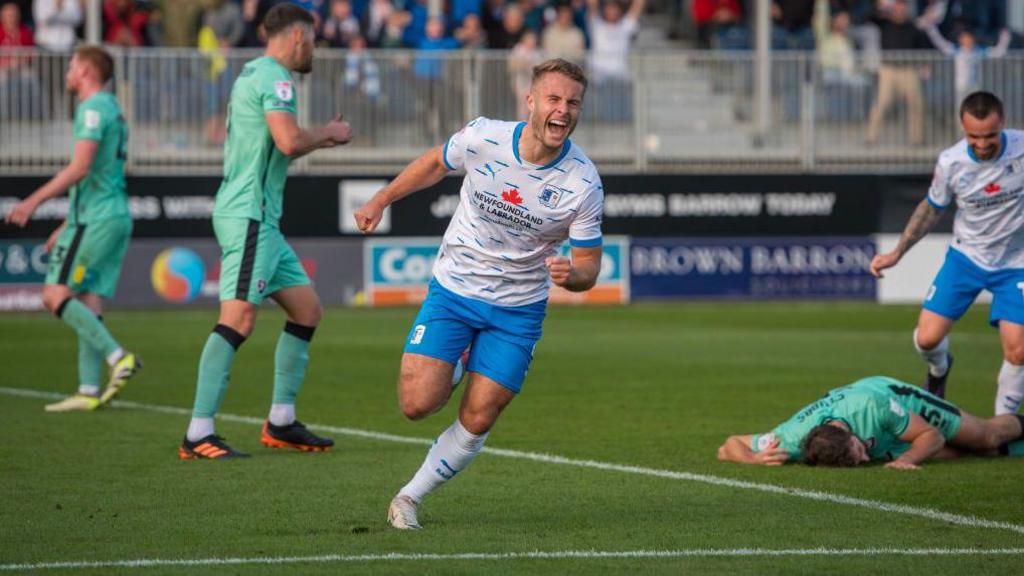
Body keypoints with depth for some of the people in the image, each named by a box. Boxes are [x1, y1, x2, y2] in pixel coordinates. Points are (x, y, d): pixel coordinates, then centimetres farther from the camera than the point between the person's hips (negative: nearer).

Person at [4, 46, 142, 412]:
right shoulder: (112, 110, 22)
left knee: (55, 295, -10)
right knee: (88, 304, 5)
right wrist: (67, 226, 29)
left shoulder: (94, 108, -9)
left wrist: (34, 201, -19)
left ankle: (118, 357, -18)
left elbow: (80, 168, -20)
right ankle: (89, 391, -1)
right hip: (116, 216, 9)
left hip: (95, 218, -9)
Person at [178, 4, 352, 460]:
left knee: (307, 309, 13)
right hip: (248, 216, -11)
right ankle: (198, 435, -21)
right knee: (238, 318, -17)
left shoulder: (255, 75, 20)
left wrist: (320, 139, 27)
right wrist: (327, 133, -5)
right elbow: (289, 142, -23)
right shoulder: (274, 78, -11)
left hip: (261, 220, 11)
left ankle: (281, 423, 16)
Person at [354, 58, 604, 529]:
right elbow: (435, 163, 8)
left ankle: (410, 497, 18)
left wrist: (570, 274, -32)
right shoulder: (482, 138, -16)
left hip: (517, 310, 0)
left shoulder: (583, 184, -19)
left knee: (477, 421, -4)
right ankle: (449, 373, 24)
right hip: (453, 290, 0)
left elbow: (588, 267, -9)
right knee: (418, 404, -12)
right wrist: (380, 201, 9)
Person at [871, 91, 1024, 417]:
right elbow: (932, 208, 3)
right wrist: (898, 252, 2)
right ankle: (939, 370, 32)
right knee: (927, 338, -7)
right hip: (965, 256, 1)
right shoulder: (950, 163, -17)